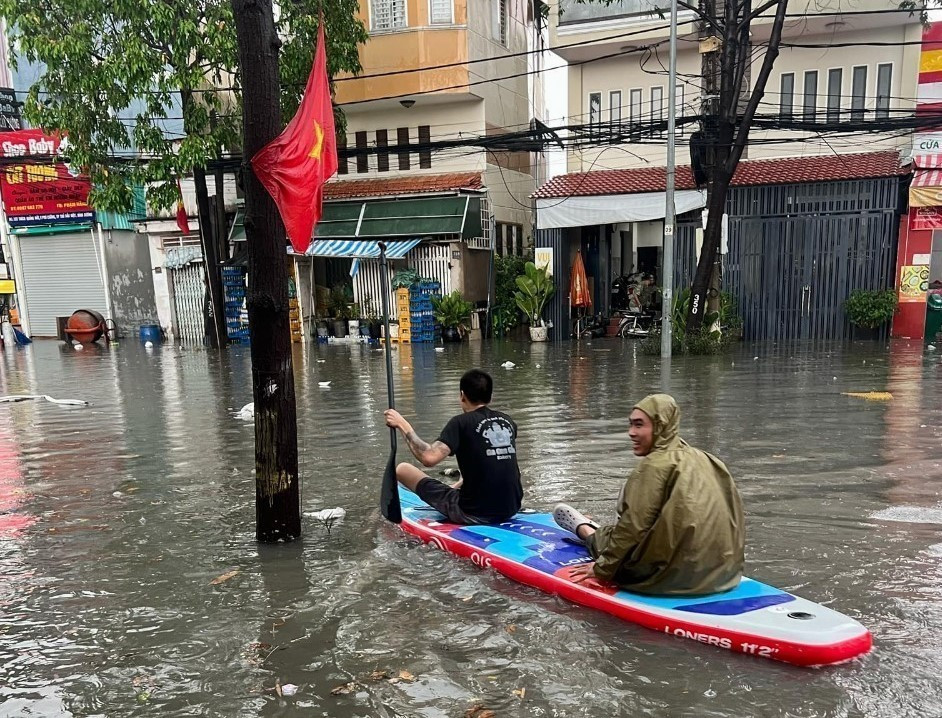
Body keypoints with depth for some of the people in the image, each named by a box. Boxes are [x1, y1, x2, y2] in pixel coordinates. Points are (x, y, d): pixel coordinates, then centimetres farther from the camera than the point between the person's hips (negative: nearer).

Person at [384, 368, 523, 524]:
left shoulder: (462, 422, -12)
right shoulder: (508, 421, 6)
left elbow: (429, 458, -25)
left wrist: (403, 425, -13)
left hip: (474, 514, -6)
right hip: (511, 510, 6)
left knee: (402, 469, 8)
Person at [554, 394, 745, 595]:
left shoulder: (654, 465, -16)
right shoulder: (699, 458, 6)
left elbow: (633, 527, -16)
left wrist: (602, 568, -5)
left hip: (680, 570, -7)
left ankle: (585, 530, 44)